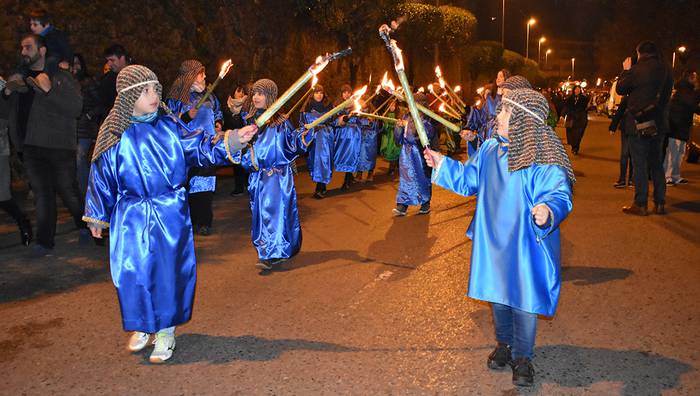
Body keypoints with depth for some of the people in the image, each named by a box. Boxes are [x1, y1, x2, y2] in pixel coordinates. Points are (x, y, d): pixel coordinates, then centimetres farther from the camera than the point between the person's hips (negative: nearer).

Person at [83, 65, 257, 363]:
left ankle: (166, 331, 22)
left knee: (168, 271, 5)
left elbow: (201, 149, -6)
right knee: (134, 272, 6)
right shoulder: (113, 134, -4)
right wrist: (97, 216, 10)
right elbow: (101, 176, 4)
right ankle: (143, 325, 30)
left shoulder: (169, 126, -3)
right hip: (131, 217, 0)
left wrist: (231, 141, -23)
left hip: (170, 215, 0)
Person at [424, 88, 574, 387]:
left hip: (525, 245, -6)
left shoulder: (544, 159, -18)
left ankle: (522, 357, 26)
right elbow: (468, 180, 16)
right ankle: (504, 344, 42)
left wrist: (548, 210, -44)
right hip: (492, 242, 6)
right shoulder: (490, 149, 3)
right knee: (497, 295, 19)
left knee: (522, 301, 5)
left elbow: (559, 194, -24)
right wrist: (442, 165, 10)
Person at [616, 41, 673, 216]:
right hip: (659, 124, 6)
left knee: (640, 165, -1)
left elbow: (620, 89, -1)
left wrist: (625, 71, 12)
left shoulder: (637, 70, -13)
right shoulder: (666, 70, 5)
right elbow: (666, 94, 15)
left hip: (639, 124, -5)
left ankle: (641, 205, 2)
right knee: (657, 164, 13)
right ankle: (660, 203, 17)